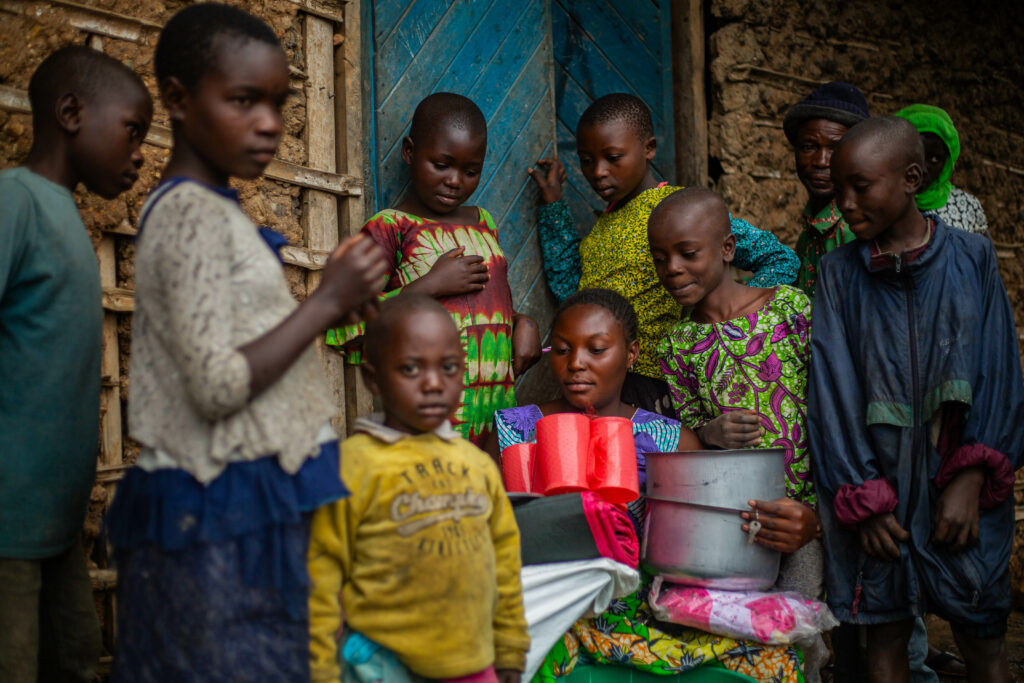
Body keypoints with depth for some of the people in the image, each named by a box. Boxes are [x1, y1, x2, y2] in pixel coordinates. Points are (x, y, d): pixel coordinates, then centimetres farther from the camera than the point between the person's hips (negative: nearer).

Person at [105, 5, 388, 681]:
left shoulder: (203, 209, 14)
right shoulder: (195, 214, -15)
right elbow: (217, 387, -22)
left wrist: (332, 296, 10)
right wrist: (329, 302, -16)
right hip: (226, 519, -9)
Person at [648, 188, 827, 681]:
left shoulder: (792, 308, -4)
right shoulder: (676, 345, 8)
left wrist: (817, 515, -18)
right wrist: (709, 432, -10)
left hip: (809, 511, -3)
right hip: (731, 520, 3)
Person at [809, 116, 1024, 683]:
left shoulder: (971, 258, 3)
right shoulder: (839, 273, 4)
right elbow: (832, 390, 0)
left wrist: (971, 480, -10)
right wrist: (863, 498, -7)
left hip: (961, 491, 0)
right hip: (876, 488, 1)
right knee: (886, 637, 6)